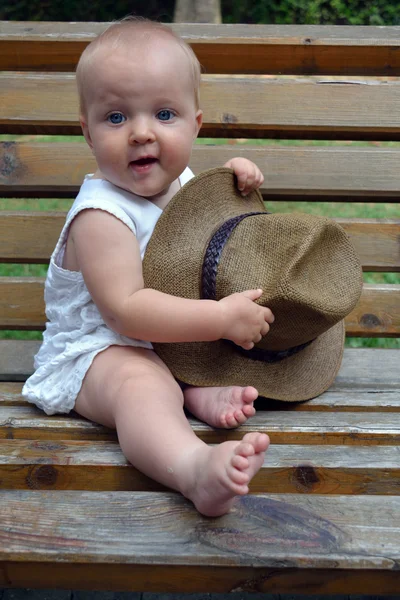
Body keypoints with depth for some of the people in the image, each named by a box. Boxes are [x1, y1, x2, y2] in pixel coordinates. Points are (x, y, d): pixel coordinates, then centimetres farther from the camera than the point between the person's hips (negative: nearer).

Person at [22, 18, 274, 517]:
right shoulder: (100, 217, -24)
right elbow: (127, 311, -31)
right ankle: (197, 468, -69)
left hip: (172, 332, 9)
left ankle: (201, 393, -21)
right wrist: (223, 316, -33)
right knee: (140, 384, -39)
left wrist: (230, 178, 3)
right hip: (99, 349, -9)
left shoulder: (179, 180, 2)